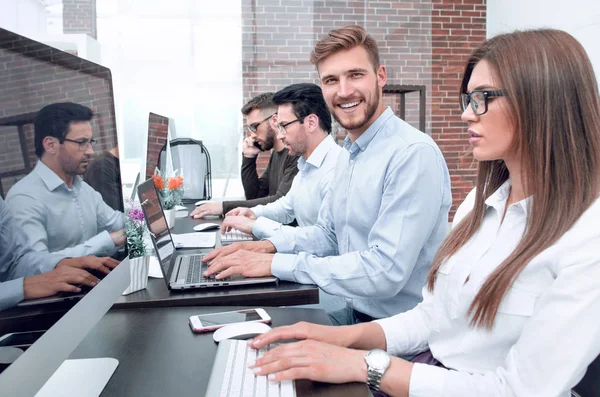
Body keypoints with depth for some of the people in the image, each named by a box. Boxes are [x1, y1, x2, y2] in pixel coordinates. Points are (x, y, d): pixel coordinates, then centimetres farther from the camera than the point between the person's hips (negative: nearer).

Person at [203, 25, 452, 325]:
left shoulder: (415, 154, -22)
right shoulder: (348, 154, 8)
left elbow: (385, 271, -27)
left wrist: (276, 263, -23)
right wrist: (270, 246, -2)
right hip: (354, 315, 7)